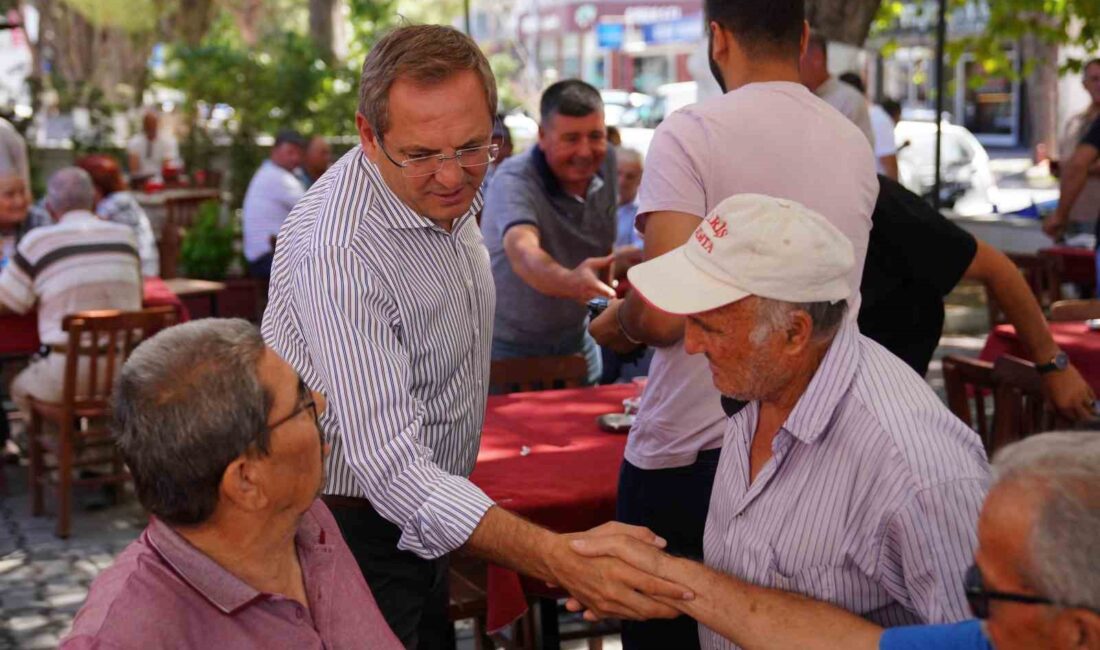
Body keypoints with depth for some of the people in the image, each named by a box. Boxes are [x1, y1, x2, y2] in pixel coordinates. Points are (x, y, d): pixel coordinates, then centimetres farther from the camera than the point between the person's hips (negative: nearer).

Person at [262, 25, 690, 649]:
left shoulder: (449, 191, -3)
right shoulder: (338, 251, -32)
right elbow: (388, 463, -38)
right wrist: (558, 560, -47)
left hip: (425, 515, 8)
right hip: (354, 524, -8)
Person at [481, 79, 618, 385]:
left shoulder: (605, 165, -5)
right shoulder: (514, 181, -25)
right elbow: (522, 253, -45)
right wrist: (569, 282, -62)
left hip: (577, 341, 6)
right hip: (511, 348, -6)